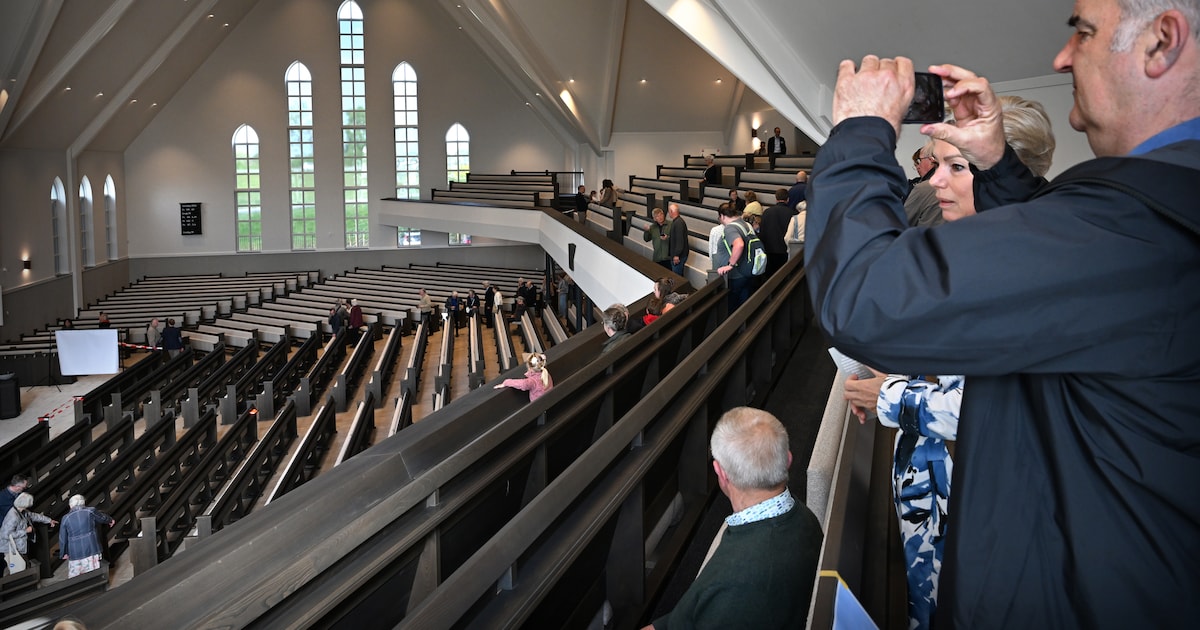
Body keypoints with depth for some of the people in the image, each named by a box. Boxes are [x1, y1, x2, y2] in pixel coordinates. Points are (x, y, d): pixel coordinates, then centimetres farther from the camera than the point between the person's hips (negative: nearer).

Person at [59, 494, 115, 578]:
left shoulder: (66, 518, 2)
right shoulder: (90, 511, -2)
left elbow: (62, 538, 8)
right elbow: (102, 517, 18)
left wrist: (64, 553, 22)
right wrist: (110, 520, 41)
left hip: (74, 553, 1)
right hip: (91, 549, -1)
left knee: (74, 578, 11)